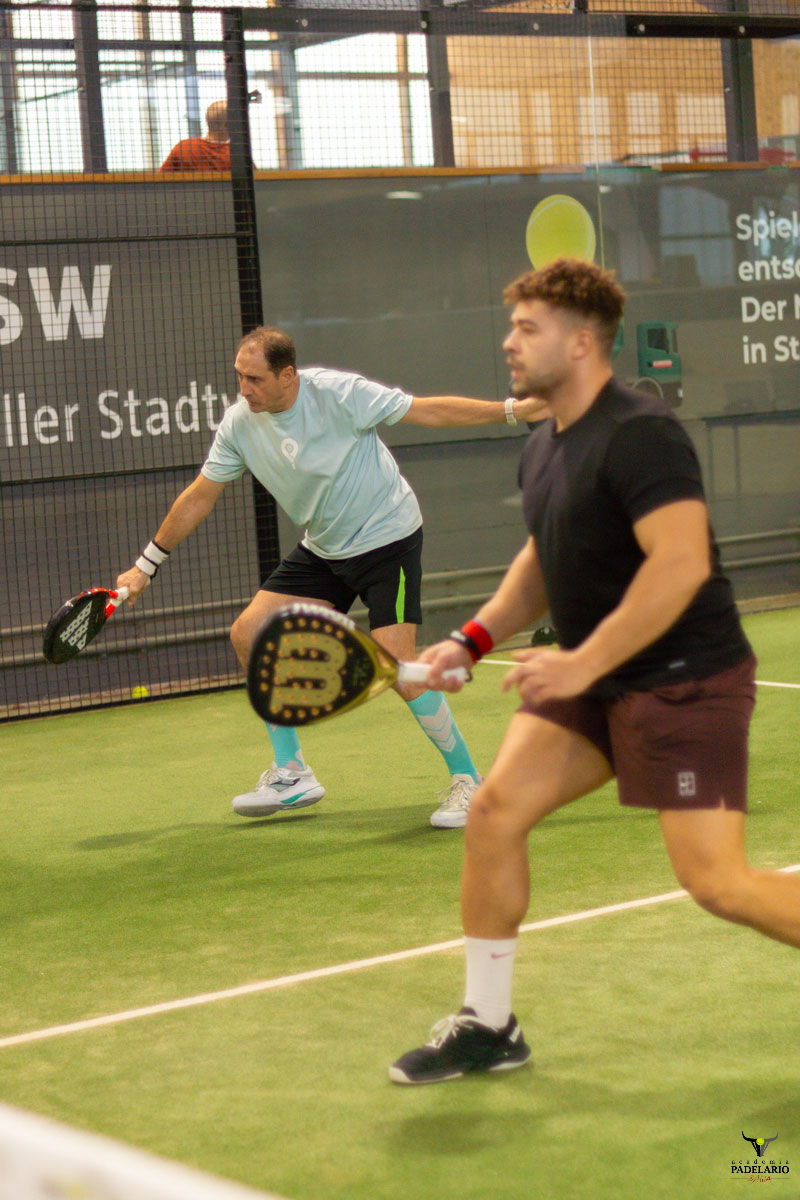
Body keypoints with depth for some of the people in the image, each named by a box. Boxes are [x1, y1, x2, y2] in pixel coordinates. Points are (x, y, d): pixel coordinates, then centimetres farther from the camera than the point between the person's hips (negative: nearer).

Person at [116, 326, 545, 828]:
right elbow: (199, 498, 6)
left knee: (395, 663, -20)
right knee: (249, 633, -3)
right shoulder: (239, 422, -6)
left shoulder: (338, 393, -22)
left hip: (388, 536, -7)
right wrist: (146, 565, 10)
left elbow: (428, 410, -17)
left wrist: (513, 409, -23)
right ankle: (292, 776, 9)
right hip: (323, 549, 7)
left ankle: (466, 780, -2)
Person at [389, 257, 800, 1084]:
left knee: (716, 881, -13)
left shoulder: (639, 435, -19)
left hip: (684, 680, -8)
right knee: (494, 810, -2)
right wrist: (474, 639, 9)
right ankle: (487, 1026, 11)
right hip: (592, 682, 9)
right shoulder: (543, 448, 10)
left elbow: (682, 561, -30)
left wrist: (582, 663, -31)